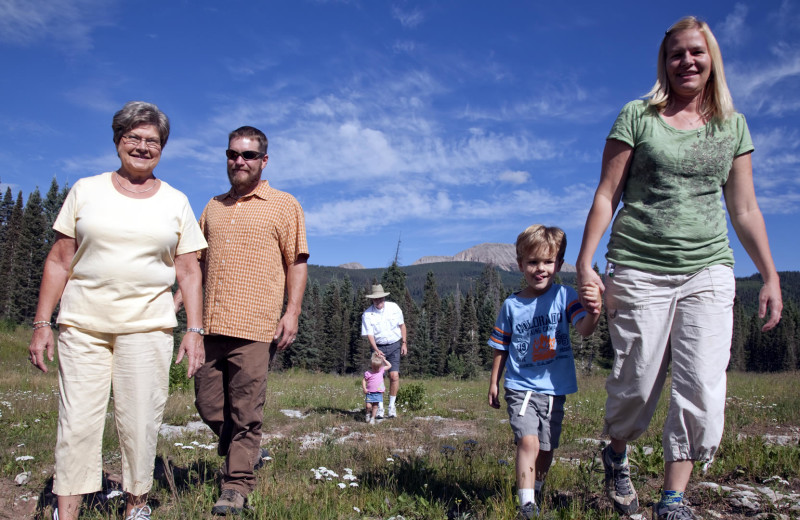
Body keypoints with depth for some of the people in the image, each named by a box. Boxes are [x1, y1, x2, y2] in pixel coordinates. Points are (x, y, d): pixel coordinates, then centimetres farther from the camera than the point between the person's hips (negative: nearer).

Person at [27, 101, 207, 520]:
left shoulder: (176, 203, 9)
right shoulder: (86, 191, 8)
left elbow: (189, 273, 7)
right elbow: (59, 262, 8)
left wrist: (195, 329, -1)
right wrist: (41, 323, 3)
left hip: (147, 327, 0)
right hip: (83, 325, 1)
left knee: (139, 422, 1)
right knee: (77, 421, 0)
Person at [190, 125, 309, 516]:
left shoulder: (283, 205, 5)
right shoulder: (213, 207, 19)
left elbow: (296, 263, 0)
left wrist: (292, 312, -9)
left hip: (255, 327, -5)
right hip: (211, 325, 5)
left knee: (245, 410, -1)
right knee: (208, 404, 11)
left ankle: (237, 486, 12)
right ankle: (243, 453, 35)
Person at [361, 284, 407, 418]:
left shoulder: (394, 308, -1)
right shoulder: (367, 314, -7)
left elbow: (402, 325, 10)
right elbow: (369, 334, -11)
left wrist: (404, 343, 6)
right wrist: (376, 350, -25)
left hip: (394, 345, 1)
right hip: (378, 347, -1)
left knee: (394, 375, -11)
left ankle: (392, 406, 4)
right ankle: (380, 408, 7)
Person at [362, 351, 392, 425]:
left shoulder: (381, 370, 5)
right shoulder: (368, 373, -4)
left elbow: (389, 365, 14)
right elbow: (364, 381, 3)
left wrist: (384, 359, 10)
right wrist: (364, 389, -9)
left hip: (378, 393, 2)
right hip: (370, 392, -2)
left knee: (375, 406, 4)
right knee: (368, 406, -9)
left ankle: (372, 418, 17)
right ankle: (368, 414, 20)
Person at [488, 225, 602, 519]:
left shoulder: (563, 296, -7)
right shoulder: (511, 306, -2)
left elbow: (584, 329, -23)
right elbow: (500, 348, 8)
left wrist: (593, 310, -44)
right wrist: (493, 382, 10)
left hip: (554, 388, 1)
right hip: (520, 388, -1)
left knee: (546, 449, 14)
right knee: (528, 441, -19)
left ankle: (536, 491, 41)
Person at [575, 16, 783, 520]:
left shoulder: (733, 125, 13)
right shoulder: (637, 117, 3)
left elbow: (745, 209, 14)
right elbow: (606, 195, 0)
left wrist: (771, 276, 10)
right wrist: (585, 264, -6)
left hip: (709, 271, 3)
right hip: (639, 271, -3)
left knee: (703, 388, -6)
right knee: (638, 384, 1)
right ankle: (617, 455, 33)